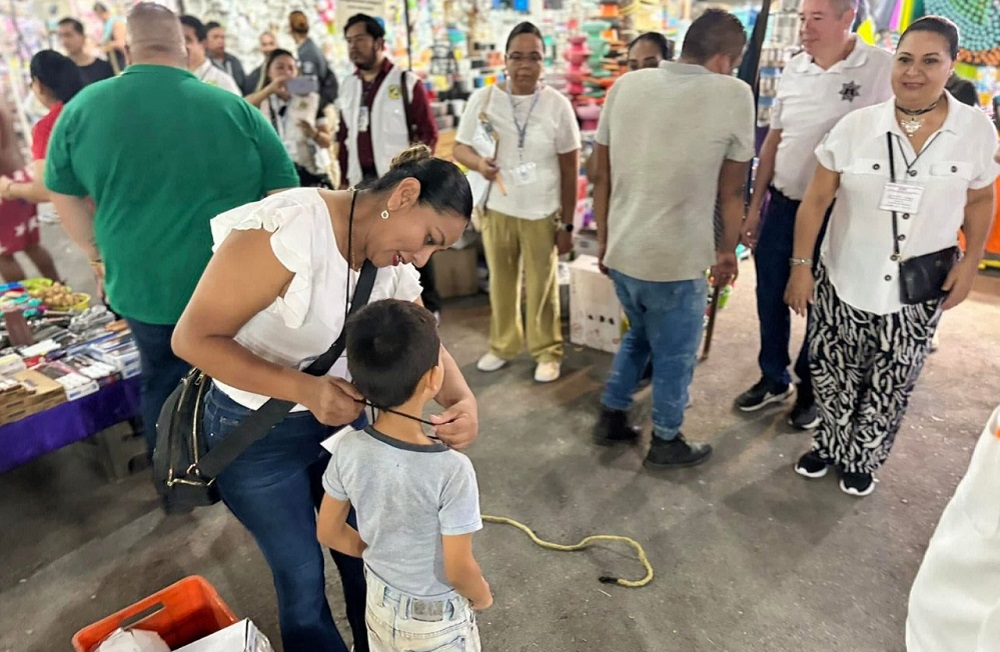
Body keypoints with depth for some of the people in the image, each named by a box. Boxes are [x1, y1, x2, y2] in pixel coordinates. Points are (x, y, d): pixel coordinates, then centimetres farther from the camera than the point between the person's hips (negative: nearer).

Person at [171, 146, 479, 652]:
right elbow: (193, 338, -25)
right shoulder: (285, 230, -29)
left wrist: (463, 401, -26)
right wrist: (304, 389, -34)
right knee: (302, 577, 12)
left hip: (344, 422, 6)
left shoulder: (395, 264, -6)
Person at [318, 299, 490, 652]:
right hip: (436, 618, -4)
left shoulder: (347, 449, -21)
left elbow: (329, 532, -6)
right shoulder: (451, 470, -34)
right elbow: (458, 570, -23)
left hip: (380, 601, 4)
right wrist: (482, 595, -2)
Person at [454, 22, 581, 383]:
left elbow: (570, 169, -2)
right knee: (500, 282, 14)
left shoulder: (557, 105, -6)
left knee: (542, 287, 8)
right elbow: (461, 148, 3)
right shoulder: (482, 99, -3)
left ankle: (547, 351, 25)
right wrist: (478, 162, -22)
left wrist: (567, 223, -3)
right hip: (496, 209, 2)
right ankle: (502, 344, 32)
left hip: (542, 213, -2)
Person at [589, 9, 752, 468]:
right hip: (676, 259, -5)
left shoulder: (625, 86, 1)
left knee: (638, 336, 27)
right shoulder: (732, 94, -10)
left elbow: (603, 177, 5)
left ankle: (610, 418, 36)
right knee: (674, 355, 15)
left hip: (622, 251, 5)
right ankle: (666, 444, 32)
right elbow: (731, 190, -2)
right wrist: (727, 251, 12)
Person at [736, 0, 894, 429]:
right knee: (770, 297, 13)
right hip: (782, 205, 5)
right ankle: (774, 379, 34)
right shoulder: (794, 69, 5)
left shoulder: (882, 68, -11)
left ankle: (812, 389, 31)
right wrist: (754, 207, 9)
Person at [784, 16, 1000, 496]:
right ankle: (829, 444, 36)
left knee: (889, 388, 13)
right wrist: (801, 265, -9)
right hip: (844, 280, 0)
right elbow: (816, 200, -7)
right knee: (833, 376, 12)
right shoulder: (856, 125, -9)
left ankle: (862, 460, 35)